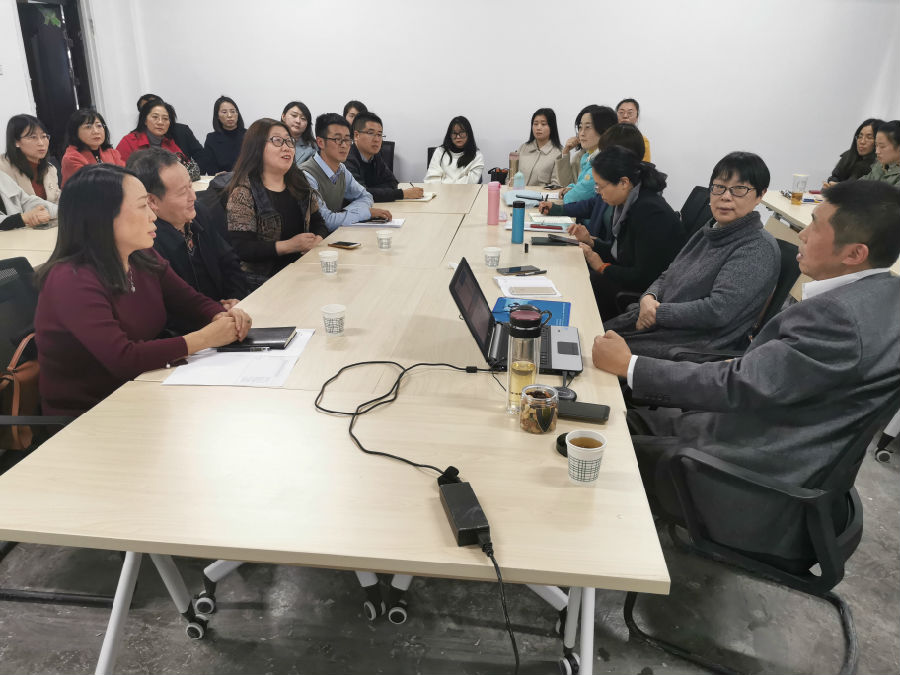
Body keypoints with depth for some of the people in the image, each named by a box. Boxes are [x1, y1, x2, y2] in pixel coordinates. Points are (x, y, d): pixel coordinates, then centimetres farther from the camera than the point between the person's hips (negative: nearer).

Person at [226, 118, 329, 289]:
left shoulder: (299, 184, 13)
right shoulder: (243, 192, -8)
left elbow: (318, 224, 19)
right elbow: (241, 249, -15)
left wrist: (316, 241, -5)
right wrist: (289, 246, -19)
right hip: (261, 280, -6)